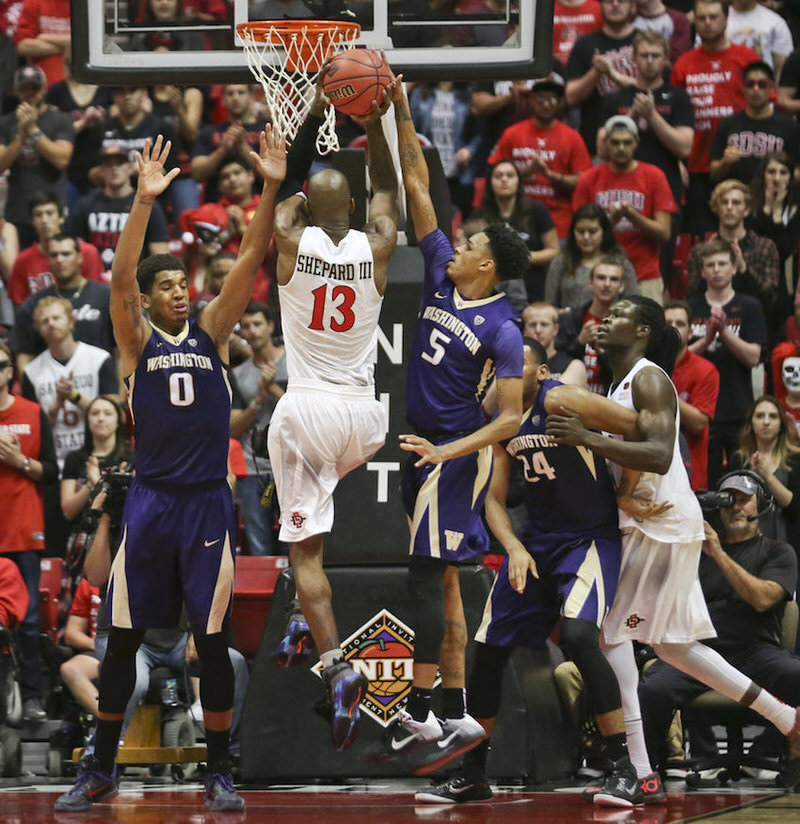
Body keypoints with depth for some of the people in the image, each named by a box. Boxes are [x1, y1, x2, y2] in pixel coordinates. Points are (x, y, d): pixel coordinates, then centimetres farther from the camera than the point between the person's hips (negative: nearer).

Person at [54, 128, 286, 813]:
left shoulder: (211, 334, 8)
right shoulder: (138, 341, 3)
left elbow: (250, 262, -1)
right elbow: (121, 276, -13)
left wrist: (271, 190, -12)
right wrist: (145, 201, -25)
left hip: (207, 501, 1)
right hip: (150, 500, -1)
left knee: (213, 640, 2)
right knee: (124, 639, 3)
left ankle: (219, 773, 9)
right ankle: (101, 770, 13)